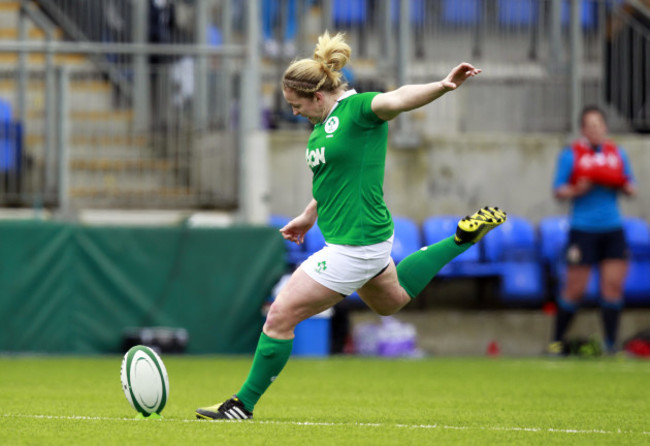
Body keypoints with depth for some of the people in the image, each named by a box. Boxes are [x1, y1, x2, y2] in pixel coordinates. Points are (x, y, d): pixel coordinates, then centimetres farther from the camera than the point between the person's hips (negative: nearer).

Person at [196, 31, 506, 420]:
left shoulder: (357, 109, -19)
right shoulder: (325, 121, 8)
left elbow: (397, 99, -38)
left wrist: (444, 86, -55)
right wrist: (310, 215, 31)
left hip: (355, 245, -11)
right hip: (363, 238, 11)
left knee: (280, 317, -5)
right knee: (390, 300, 36)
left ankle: (244, 405, 8)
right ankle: (463, 238, 39)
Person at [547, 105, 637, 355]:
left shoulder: (617, 154, 12)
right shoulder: (571, 155, 0)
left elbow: (631, 190, 15)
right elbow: (558, 191, 0)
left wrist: (621, 185, -7)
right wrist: (578, 189, -18)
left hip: (612, 229, 4)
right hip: (583, 229, -4)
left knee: (613, 285, -3)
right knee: (575, 289, -3)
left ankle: (611, 344, 2)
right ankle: (556, 341, 11)